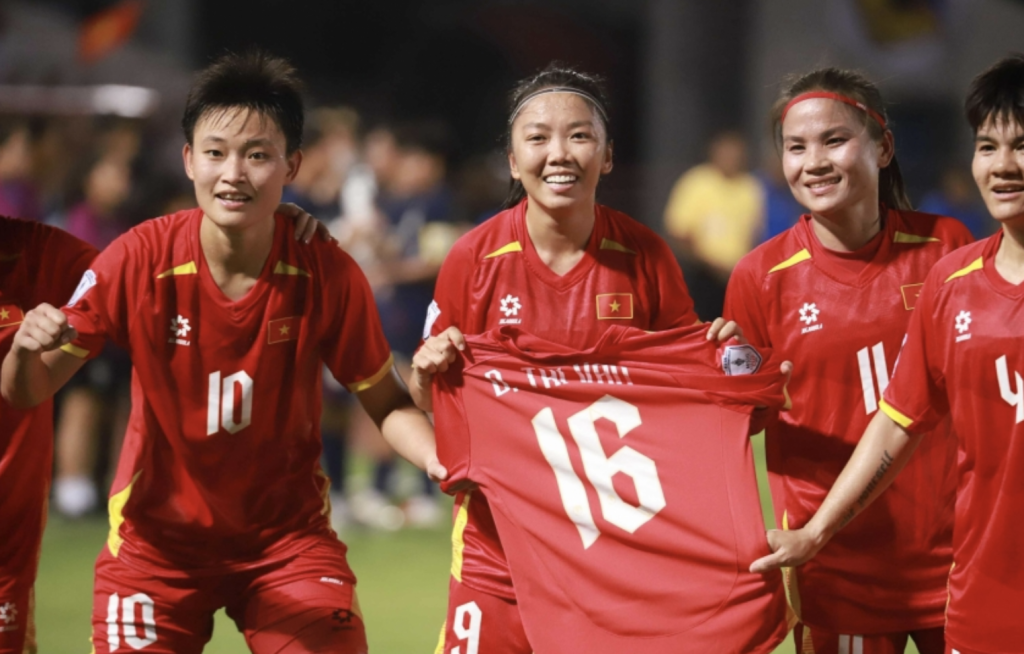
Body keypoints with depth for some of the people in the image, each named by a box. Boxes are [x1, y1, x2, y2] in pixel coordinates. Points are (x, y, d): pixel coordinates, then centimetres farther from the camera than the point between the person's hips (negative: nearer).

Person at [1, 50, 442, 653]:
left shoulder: (328, 273, -15)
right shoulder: (139, 261, -16)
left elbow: (386, 402, -2)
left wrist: (437, 457, -23)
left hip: (287, 534, 0)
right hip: (157, 537, 0)